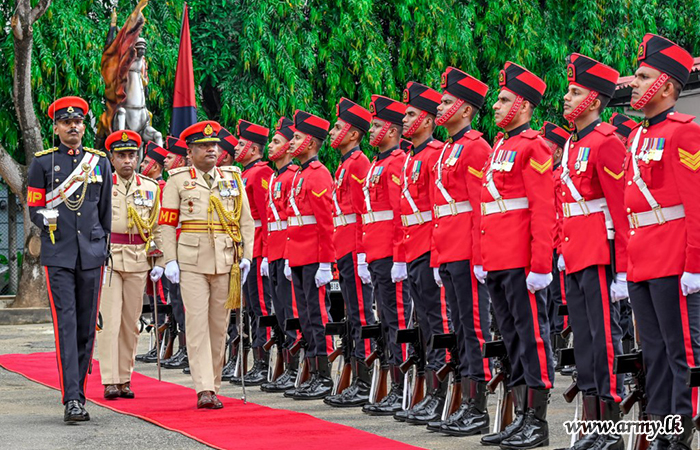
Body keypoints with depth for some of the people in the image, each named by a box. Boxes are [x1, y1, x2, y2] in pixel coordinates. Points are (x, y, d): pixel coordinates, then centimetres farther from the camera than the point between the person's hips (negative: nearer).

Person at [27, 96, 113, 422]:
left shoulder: (100, 162, 11)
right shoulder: (42, 162, 4)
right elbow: (34, 208, 8)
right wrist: (46, 220, -9)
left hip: (91, 255, 3)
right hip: (58, 256, -3)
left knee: (87, 326, 6)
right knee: (66, 325, -10)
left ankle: (78, 391, 18)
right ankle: (72, 401, -15)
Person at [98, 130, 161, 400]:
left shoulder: (151, 188, 9)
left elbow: (157, 228, 16)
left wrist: (157, 260, 9)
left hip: (138, 261, 3)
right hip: (107, 257, -3)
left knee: (131, 322, 6)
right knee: (109, 319, -9)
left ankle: (125, 379, 13)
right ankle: (110, 381, -9)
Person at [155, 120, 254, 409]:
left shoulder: (233, 179, 12)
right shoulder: (178, 180, 5)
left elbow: (246, 221, 13)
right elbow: (166, 223, 3)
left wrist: (246, 256, 4)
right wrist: (170, 260, -5)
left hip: (226, 262, 3)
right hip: (192, 262, -3)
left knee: (219, 325, 6)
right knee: (197, 322, -10)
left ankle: (213, 387, 15)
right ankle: (204, 390, -14)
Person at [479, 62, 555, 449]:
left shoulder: (532, 147, -9)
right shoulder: (499, 147, 18)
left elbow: (543, 211, -15)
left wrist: (541, 265, -20)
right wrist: (483, 257, 18)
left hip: (520, 263, -9)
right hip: (496, 261, 9)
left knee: (531, 335, -4)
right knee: (512, 340, 12)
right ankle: (521, 418, 18)